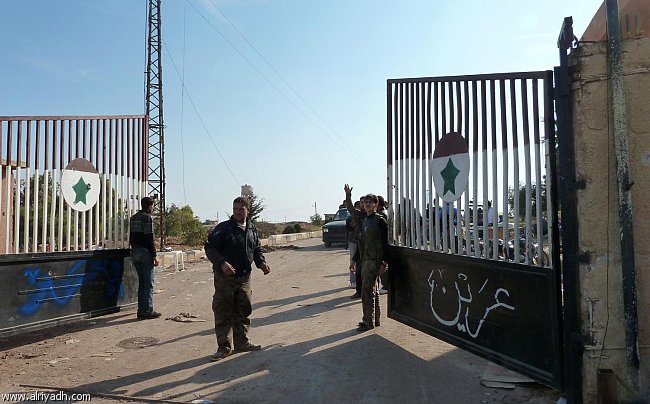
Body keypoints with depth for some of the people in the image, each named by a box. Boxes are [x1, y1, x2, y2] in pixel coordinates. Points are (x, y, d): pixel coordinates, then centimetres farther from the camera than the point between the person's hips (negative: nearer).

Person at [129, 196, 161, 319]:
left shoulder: (133, 218, 15)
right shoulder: (147, 217, -12)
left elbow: (131, 237, 18)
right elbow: (150, 239, -16)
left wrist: (134, 249, 22)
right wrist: (154, 256, -15)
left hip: (134, 252, 9)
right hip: (145, 252, -9)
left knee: (141, 282, 15)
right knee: (149, 283, -4)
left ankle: (141, 310, 18)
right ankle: (147, 311, -4)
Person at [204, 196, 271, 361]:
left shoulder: (252, 229, 9)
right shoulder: (223, 228, -8)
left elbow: (257, 249, 19)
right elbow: (210, 248, -12)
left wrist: (262, 263, 1)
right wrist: (222, 263, -26)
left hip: (244, 277, 6)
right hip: (224, 277, -5)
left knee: (243, 311, 14)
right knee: (223, 312, 0)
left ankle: (241, 343, 28)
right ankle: (223, 347, 12)